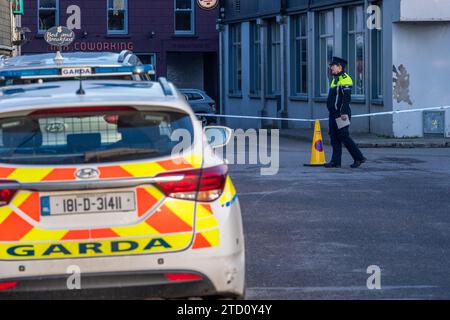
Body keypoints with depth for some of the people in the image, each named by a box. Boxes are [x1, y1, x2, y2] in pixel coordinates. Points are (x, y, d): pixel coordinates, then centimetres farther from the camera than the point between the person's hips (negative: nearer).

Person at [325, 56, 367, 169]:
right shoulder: (335, 80, 18)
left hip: (341, 114, -10)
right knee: (334, 138, 6)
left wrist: (344, 113, -25)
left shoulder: (345, 79, -13)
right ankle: (335, 161, 8)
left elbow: (347, 98, -21)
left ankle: (359, 158, -1)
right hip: (333, 113, 10)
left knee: (344, 137, -9)